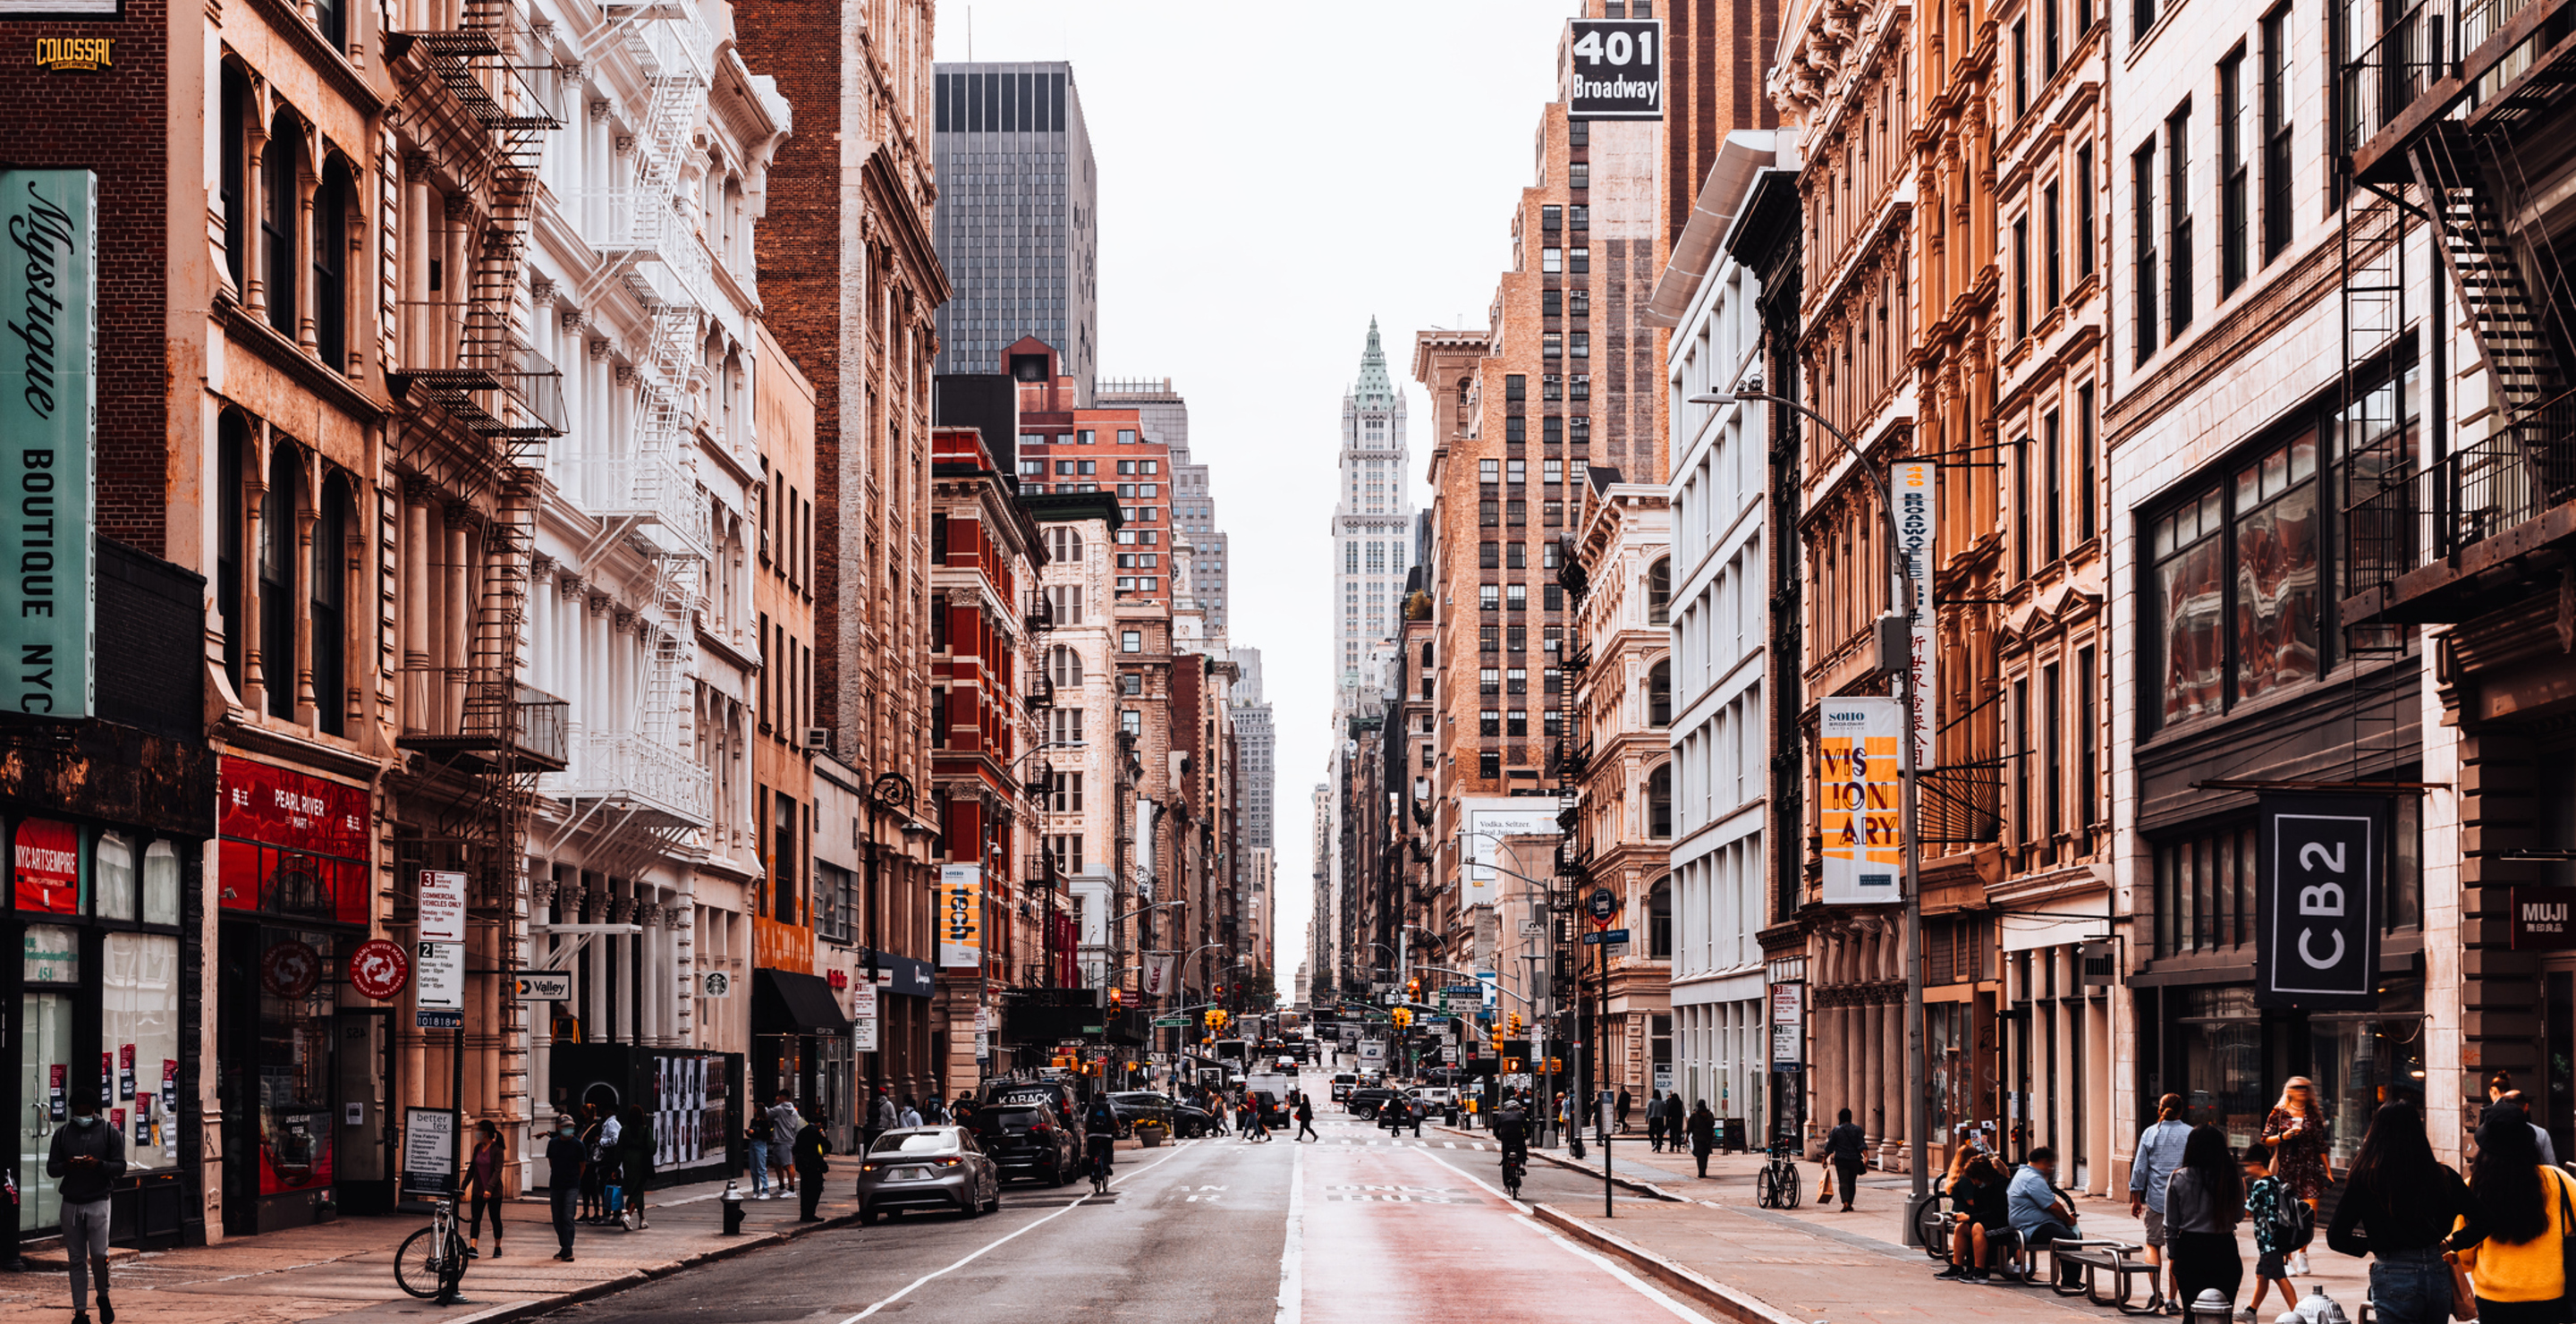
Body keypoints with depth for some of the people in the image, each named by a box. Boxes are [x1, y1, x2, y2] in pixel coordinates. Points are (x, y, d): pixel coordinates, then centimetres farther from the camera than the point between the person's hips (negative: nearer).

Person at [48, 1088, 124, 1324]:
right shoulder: (62, 1134, 11)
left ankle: (103, 1297, 12)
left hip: (98, 1201, -3)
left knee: (99, 1255, -14)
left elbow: (120, 1167, 0)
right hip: (71, 1203, 3)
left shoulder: (109, 1133, 4)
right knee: (76, 1260, 3)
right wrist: (66, 1166, -14)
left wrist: (98, 1164, -18)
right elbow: (50, 1168, 8)